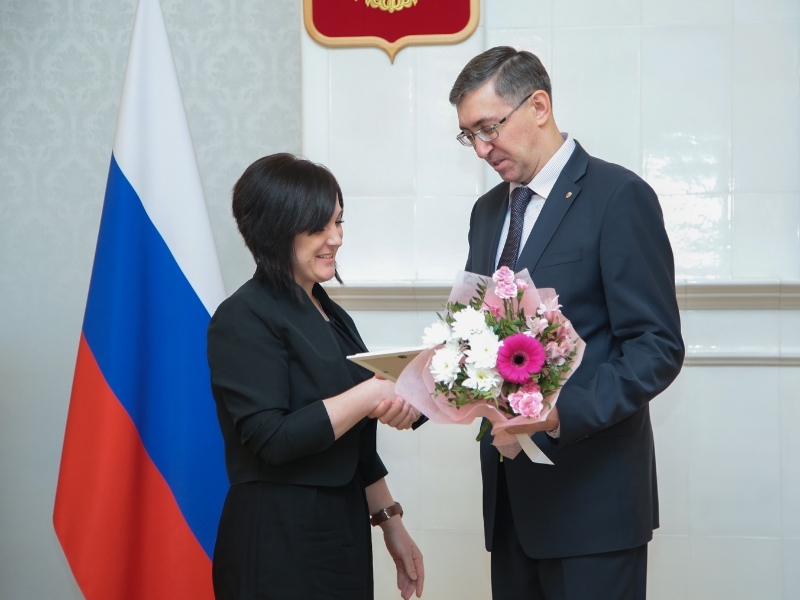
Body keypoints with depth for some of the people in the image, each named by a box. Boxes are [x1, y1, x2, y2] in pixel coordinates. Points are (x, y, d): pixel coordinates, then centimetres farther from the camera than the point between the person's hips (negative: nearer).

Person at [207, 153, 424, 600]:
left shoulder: (331, 315, 13)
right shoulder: (244, 320, -12)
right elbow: (272, 439, -21)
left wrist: (390, 521, 16)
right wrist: (372, 395, -21)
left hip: (344, 533, 8)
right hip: (279, 547, -8)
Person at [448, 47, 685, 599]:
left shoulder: (618, 197, -9)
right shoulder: (488, 210, 15)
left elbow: (657, 347, -13)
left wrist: (565, 411, -26)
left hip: (590, 490, -6)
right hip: (511, 491, 7)